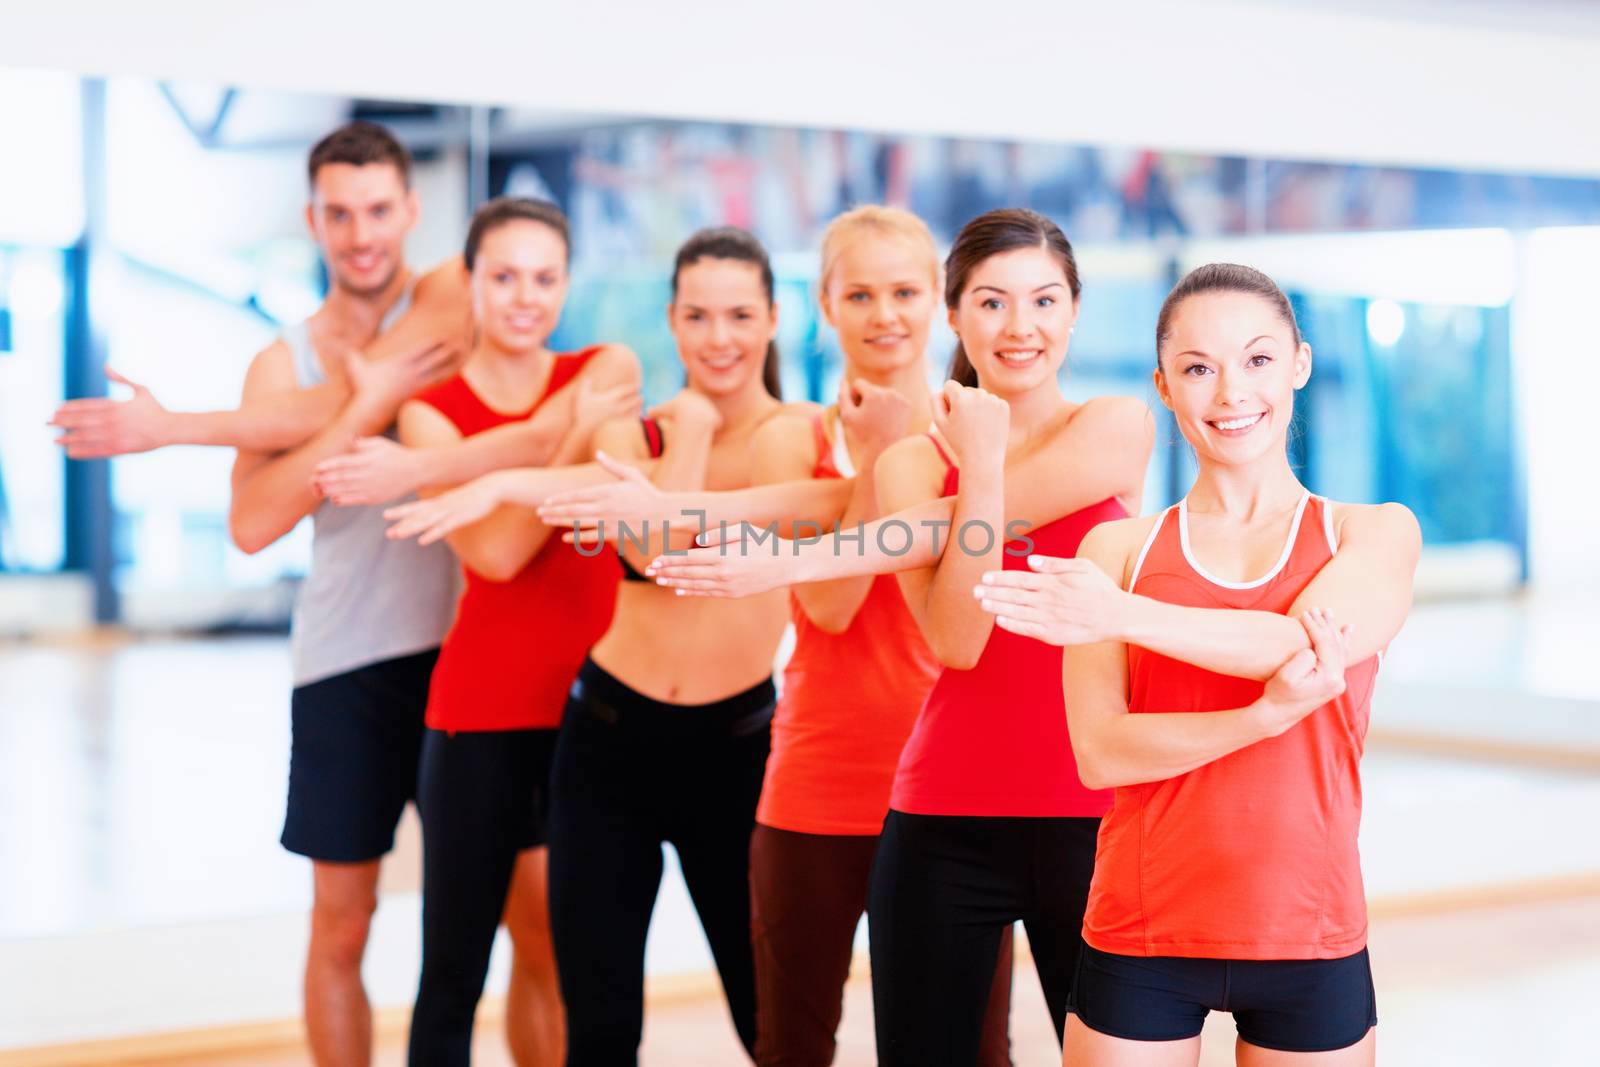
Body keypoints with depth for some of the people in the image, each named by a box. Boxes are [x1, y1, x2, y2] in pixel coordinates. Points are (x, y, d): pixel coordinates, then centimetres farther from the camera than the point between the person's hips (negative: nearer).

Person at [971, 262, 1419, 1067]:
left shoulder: (1375, 534, 5)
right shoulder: (1117, 548, 3)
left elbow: (1306, 643, -16)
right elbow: (1099, 752, -8)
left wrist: (1121, 616, -25)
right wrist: (1266, 715, -21)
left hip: (1309, 940, 0)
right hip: (1142, 939, 0)